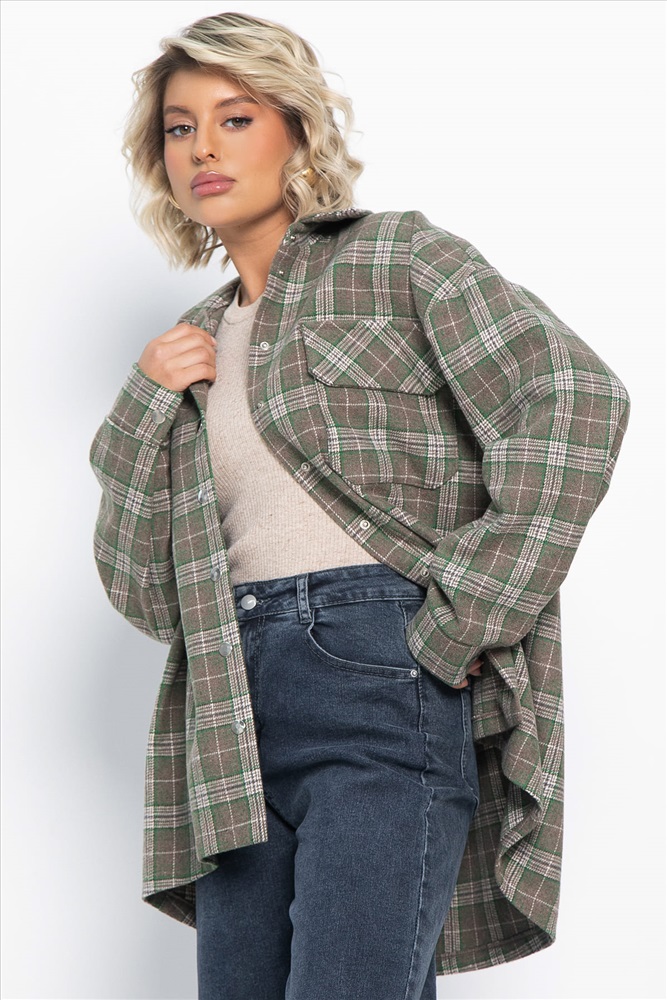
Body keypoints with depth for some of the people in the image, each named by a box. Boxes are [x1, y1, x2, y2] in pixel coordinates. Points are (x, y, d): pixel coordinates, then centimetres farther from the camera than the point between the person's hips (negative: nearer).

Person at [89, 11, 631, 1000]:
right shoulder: (198, 345, 21)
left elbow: (576, 399, -11)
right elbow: (146, 592, 15)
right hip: (240, 726, 6)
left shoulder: (399, 256, 6)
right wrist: (148, 405, 3)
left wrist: (458, 627, -14)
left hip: (385, 683, -6)